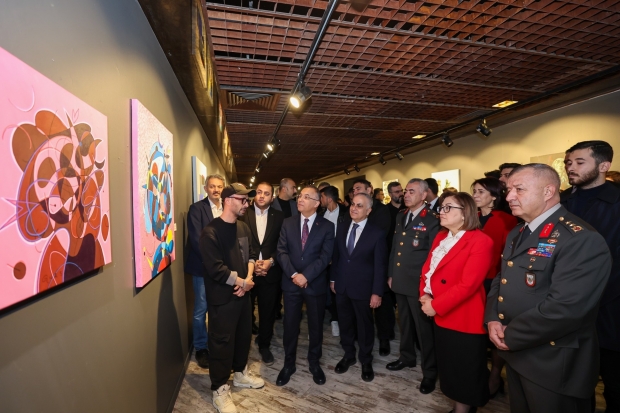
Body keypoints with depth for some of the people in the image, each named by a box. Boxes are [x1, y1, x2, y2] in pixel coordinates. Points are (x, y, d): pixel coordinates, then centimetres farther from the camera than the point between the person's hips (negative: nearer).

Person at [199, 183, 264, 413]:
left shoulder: (243, 227, 4)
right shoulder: (211, 232, -19)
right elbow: (215, 268, -23)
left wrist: (248, 278, -8)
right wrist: (241, 282, -14)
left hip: (243, 293, 7)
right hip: (222, 297, -7)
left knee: (244, 335, 20)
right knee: (222, 342, 7)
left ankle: (240, 373, 42)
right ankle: (219, 389, 26)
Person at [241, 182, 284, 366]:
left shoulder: (279, 217, 1)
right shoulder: (244, 214, -3)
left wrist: (271, 261, -13)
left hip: (270, 272, 1)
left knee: (268, 311, 14)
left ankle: (264, 345, 35)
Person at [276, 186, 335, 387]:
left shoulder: (327, 226, -4)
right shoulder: (288, 223, 2)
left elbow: (325, 256, -11)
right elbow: (282, 251, -4)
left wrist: (306, 275, -19)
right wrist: (293, 274, -16)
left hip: (315, 284, -1)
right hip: (291, 283, 2)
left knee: (316, 325, 14)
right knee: (290, 325, 12)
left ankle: (314, 363, 36)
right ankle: (288, 364, 33)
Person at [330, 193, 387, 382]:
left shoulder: (376, 234, -11)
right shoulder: (342, 229, 2)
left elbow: (379, 266, -11)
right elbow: (336, 256, 7)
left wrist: (377, 293, -13)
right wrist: (333, 279, 7)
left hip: (363, 289, -4)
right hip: (342, 287, 4)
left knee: (365, 326, 15)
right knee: (345, 323, 19)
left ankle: (366, 361, 37)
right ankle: (348, 356, 41)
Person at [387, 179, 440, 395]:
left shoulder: (431, 221, -13)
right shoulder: (401, 217, 8)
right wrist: (391, 274, 12)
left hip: (418, 284, -6)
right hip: (400, 281, 7)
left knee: (423, 326, 7)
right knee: (404, 322, 21)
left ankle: (430, 371, 26)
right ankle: (407, 356, 41)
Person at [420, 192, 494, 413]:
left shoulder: (480, 241, -16)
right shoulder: (440, 237, 9)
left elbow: (468, 284, -23)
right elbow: (428, 269, 8)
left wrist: (436, 305, -19)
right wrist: (425, 295, -8)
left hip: (465, 319, -7)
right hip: (442, 316, 7)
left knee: (465, 373, 12)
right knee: (450, 369, 20)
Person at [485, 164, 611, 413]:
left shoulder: (581, 239, -21)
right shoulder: (517, 234, 8)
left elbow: (565, 308, -29)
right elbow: (500, 280, 11)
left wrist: (510, 336, -18)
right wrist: (493, 320, -6)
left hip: (552, 363, -8)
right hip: (515, 353, 8)